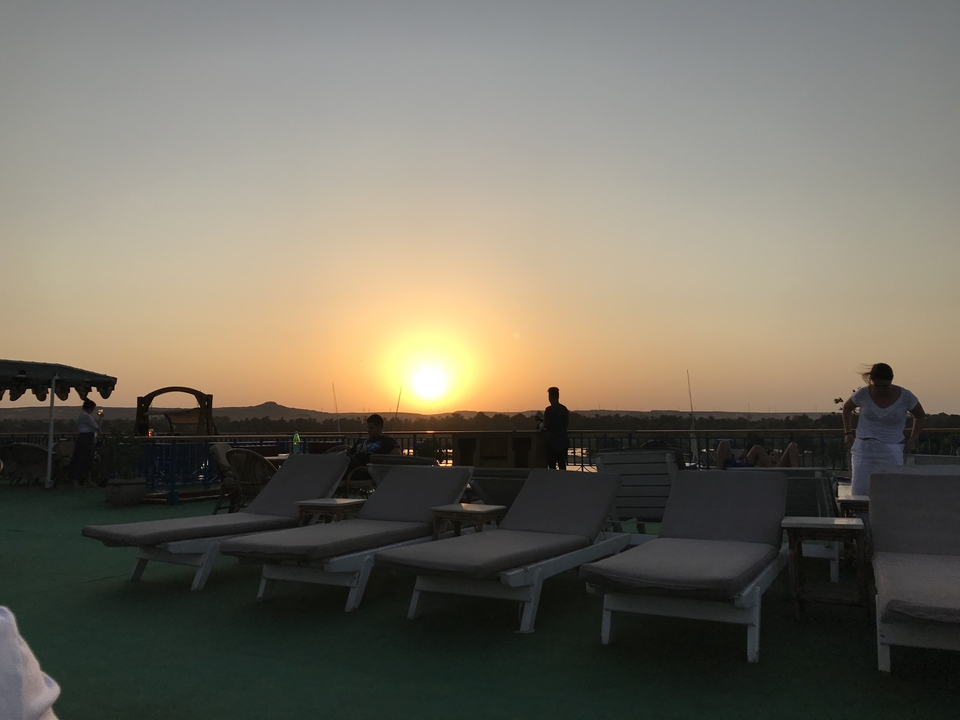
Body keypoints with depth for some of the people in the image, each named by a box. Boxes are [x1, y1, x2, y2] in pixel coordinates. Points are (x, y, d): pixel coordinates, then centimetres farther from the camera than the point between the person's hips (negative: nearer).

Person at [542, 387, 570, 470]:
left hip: (552, 441, -5)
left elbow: (545, 425, -9)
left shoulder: (549, 410, -12)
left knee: (552, 465, -2)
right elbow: (567, 423, 13)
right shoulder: (564, 409, 5)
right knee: (562, 465, 11)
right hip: (563, 441, 5)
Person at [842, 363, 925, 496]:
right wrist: (848, 433, 9)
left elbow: (920, 416, 12)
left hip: (891, 452, -1)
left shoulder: (905, 396, -6)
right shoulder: (863, 394, -5)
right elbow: (847, 408, 16)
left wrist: (913, 439, 3)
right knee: (858, 494, -6)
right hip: (863, 450, 1)